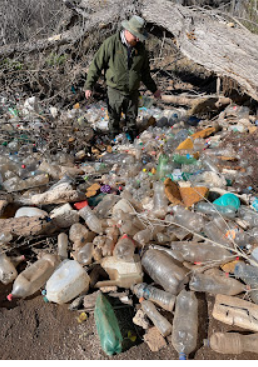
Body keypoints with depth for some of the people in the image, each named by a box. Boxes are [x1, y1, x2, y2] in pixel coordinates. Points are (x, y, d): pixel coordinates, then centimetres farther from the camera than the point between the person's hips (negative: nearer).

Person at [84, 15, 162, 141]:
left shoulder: (140, 48, 1)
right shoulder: (111, 43, -14)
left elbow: (145, 71, 14)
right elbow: (97, 64, -11)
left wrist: (153, 89, 19)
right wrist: (89, 86, -12)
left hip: (133, 92, 4)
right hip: (115, 91, -4)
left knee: (132, 118, 18)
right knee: (114, 118, 11)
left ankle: (131, 138, 38)